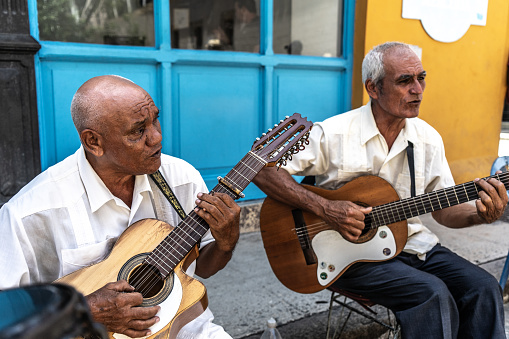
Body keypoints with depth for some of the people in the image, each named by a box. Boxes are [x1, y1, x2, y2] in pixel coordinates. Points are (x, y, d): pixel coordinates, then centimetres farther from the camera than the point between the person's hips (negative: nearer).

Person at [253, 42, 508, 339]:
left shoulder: (429, 138, 3)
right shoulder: (332, 134, -14)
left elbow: (444, 209, 8)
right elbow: (262, 171, -16)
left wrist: (481, 214, -15)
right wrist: (325, 208, -25)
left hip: (413, 244, 6)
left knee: (484, 288, -12)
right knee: (433, 294, -25)